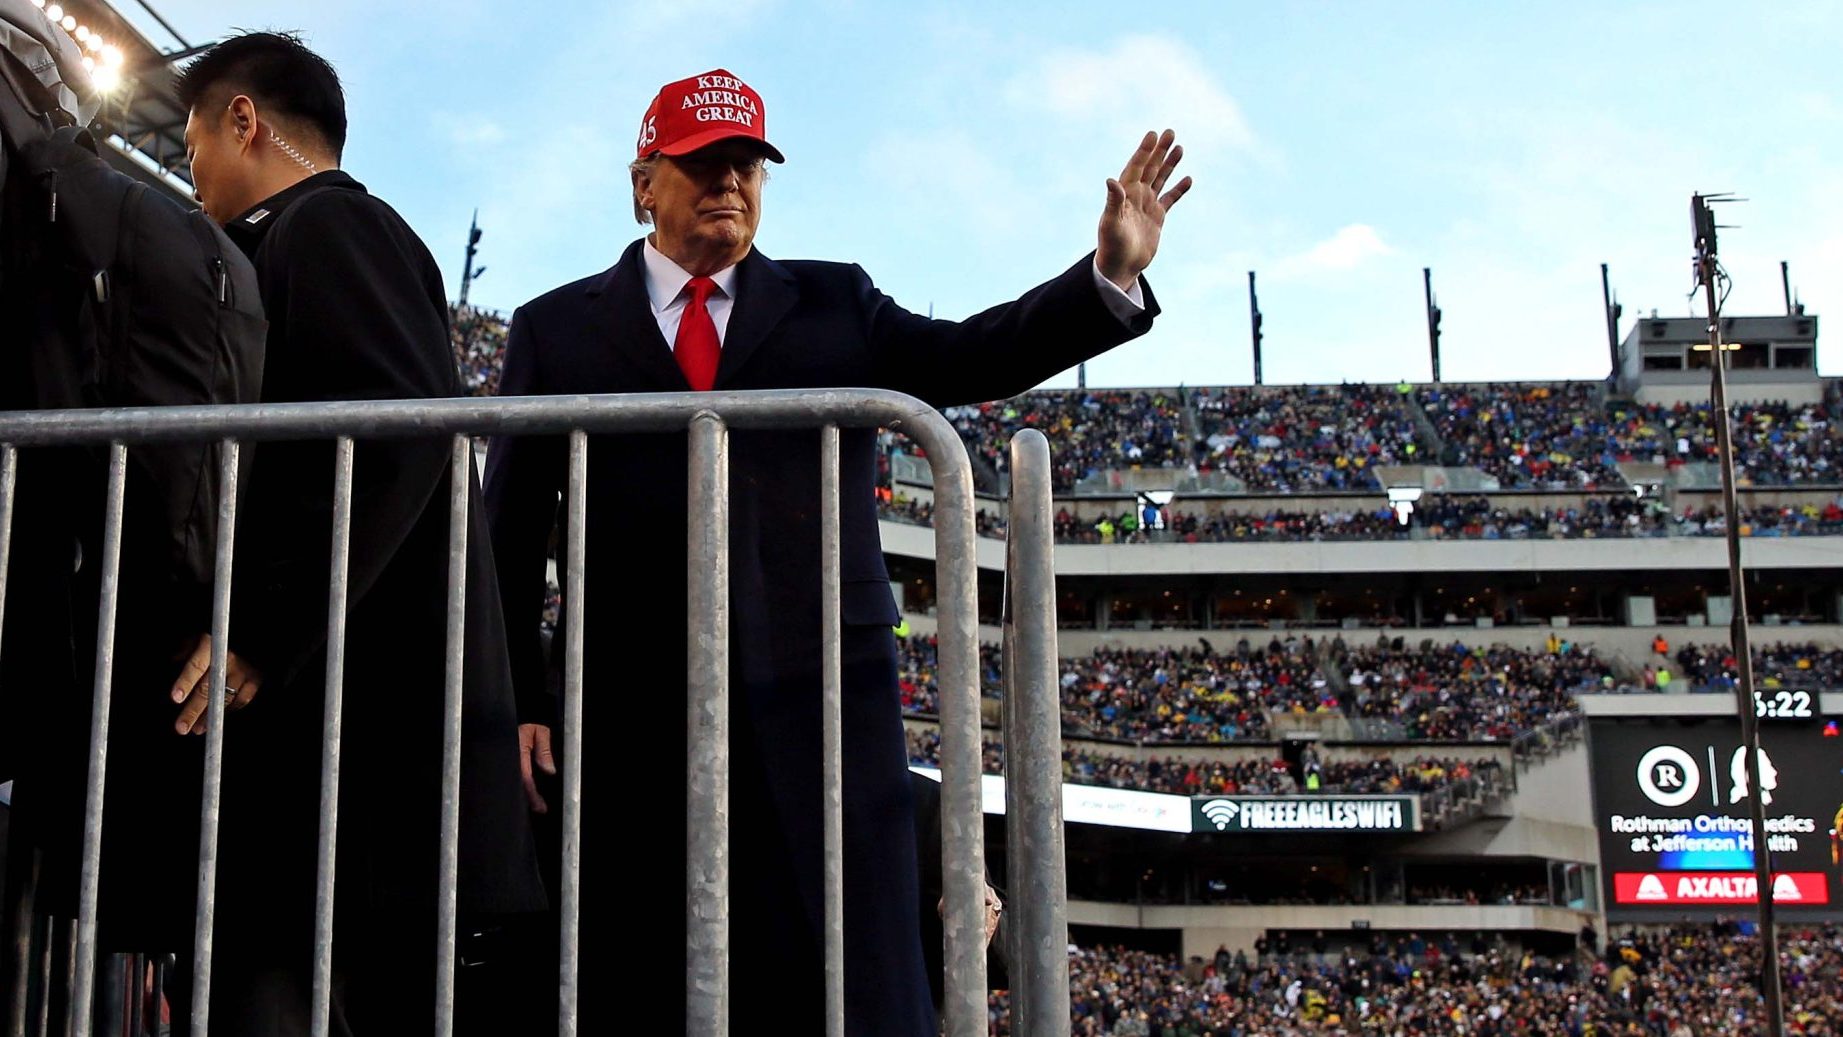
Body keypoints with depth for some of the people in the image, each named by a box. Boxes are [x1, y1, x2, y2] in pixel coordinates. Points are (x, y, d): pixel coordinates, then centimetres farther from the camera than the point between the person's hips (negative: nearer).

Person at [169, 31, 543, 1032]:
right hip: (310, 697, 9)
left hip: (369, 709, -9)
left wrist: (257, 630, -20)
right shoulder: (308, 236, 28)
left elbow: (400, 434, -18)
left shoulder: (327, 223, -2)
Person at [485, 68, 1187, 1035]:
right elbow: (509, 536, 8)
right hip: (632, 713, 0)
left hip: (819, 701, 1)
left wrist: (1110, 276, -12)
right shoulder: (556, 329, 12)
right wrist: (517, 704, 0)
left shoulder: (834, 303, 16)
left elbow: (966, 357, 3)